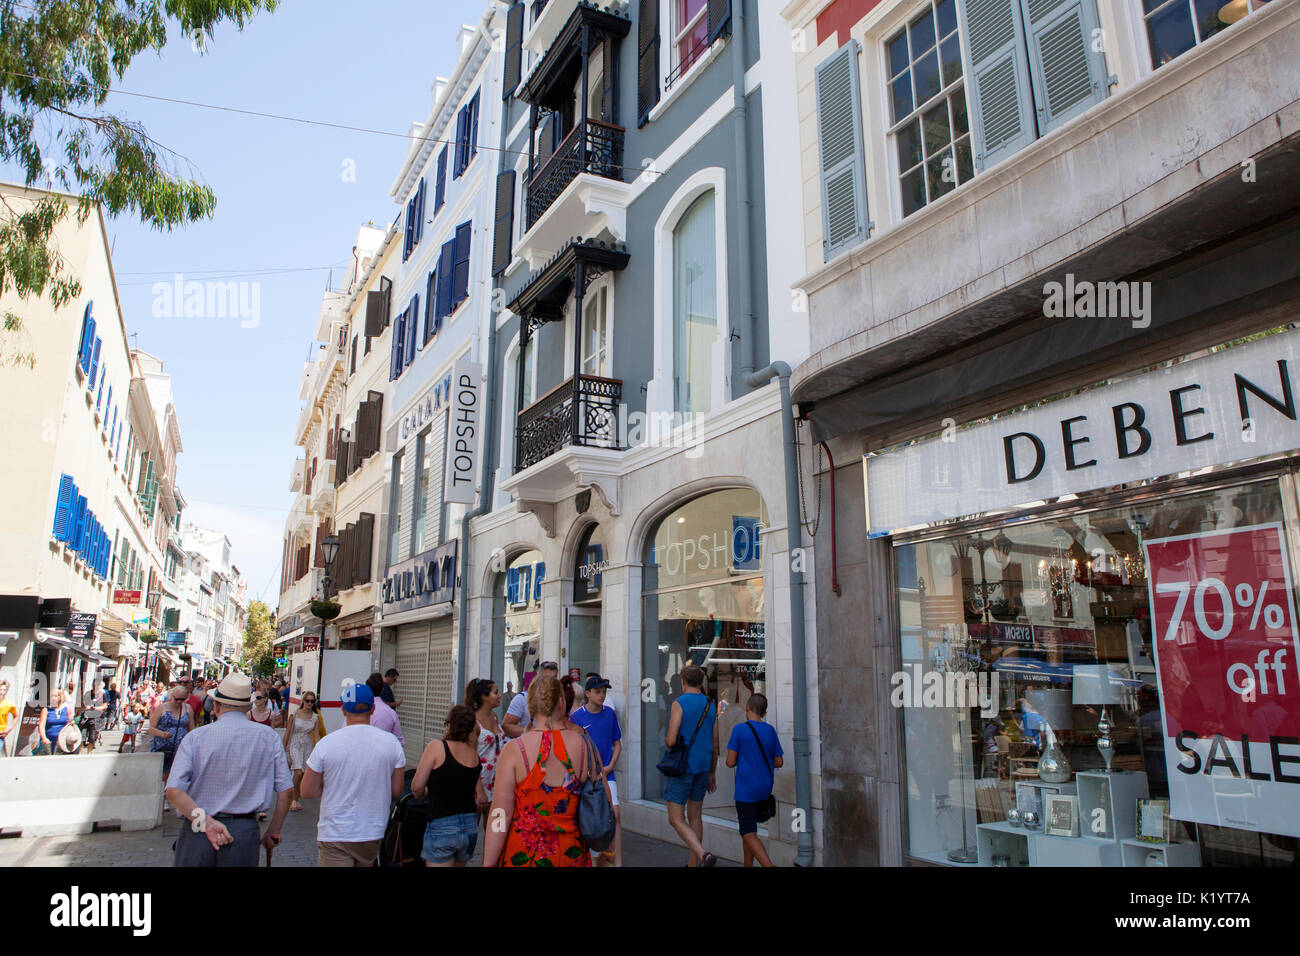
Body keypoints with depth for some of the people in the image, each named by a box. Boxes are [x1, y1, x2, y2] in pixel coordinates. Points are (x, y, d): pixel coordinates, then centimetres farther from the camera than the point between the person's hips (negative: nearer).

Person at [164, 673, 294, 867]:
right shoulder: (268, 737, 0)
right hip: (244, 831, 0)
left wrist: (205, 821, -15)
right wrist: (273, 831, 9)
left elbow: (173, 790, -14)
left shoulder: (195, 737, -2)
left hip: (197, 832, 0)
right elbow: (286, 789, -2)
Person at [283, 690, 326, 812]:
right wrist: (284, 750, 5)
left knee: (304, 774, 5)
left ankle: (297, 798, 23)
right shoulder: (295, 714, -4)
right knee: (298, 772, -19)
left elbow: (317, 736, 2)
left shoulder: (316, 717, 2)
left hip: (308, 746, 3)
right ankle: (294, 799, -4)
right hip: (295, 745, -3)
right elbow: (288, 733, 3)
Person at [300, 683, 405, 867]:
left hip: (335, 836, -2)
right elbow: (397, 790, 0)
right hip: (374, 834, 3)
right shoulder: (391, 742, -6)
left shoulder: (326, 743, -11)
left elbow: (307, 791, -4)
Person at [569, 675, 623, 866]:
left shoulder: (610, 713, 2)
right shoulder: (577, 716, -6)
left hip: (606, 773, 1)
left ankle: (617, 862, -6)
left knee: (614, 815, -9)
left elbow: (617, 743, 11)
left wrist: (610, 766, -3)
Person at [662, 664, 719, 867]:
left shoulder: (679, 704, -13)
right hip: (702, 767, 6)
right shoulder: (710, 706, 6)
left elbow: (671, 741, -20)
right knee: (695, 816, 17)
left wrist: (666, 741, 4)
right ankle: (693, 864, 22)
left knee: (676, 819, -1)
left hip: (682, 766, -6)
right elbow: (715, 745, 9)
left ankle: (703, 855, -20)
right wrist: (712, 774, 18)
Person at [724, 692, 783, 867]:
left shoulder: (739, 729, -10)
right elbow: (779, 762, 7)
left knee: (749, 834, -5)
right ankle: (748, 865, 25)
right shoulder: (770, 731, 3)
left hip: (746, 790, -6)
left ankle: (768, 864, -22)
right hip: (765, 789, 6)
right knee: (747, 826, 21)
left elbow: (730, 762, -10)